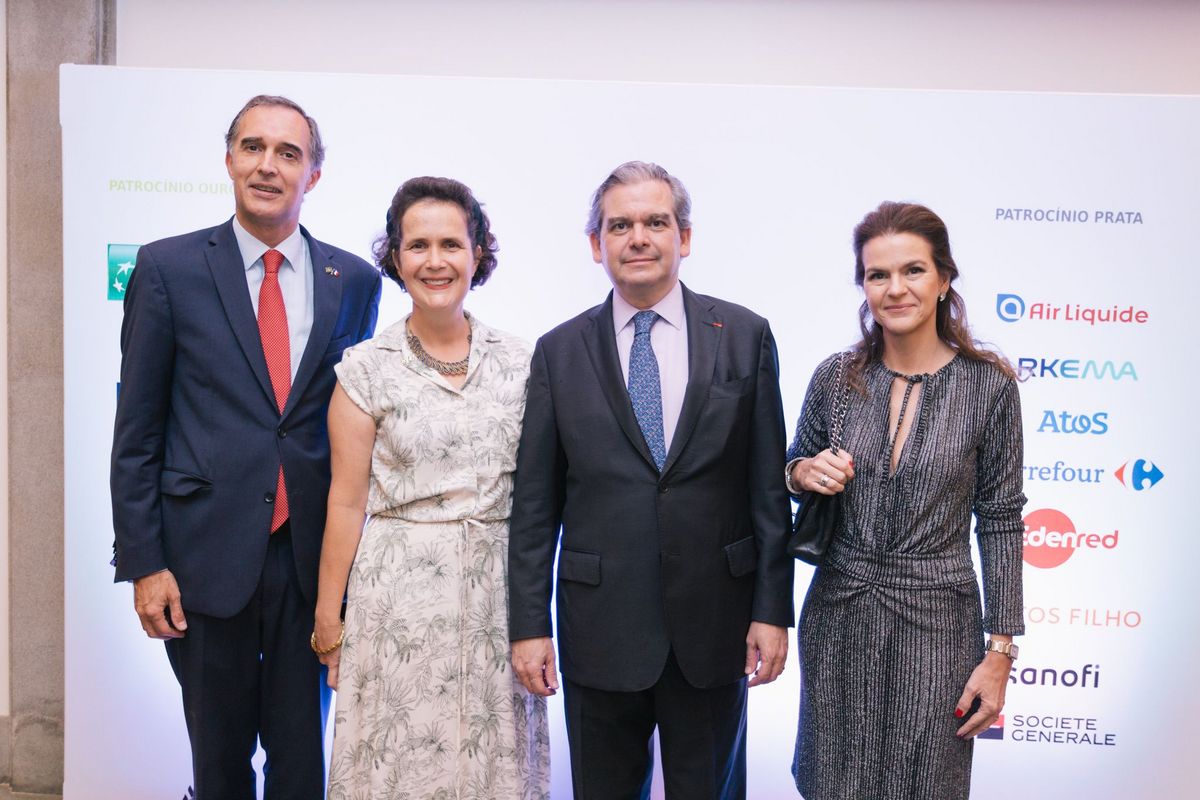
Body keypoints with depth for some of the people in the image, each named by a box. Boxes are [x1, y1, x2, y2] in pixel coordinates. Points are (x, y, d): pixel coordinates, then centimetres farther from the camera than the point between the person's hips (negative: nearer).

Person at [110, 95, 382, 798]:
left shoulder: (355, 281, 4)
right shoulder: (167, 268, -1)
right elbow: (137, 430, -1)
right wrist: (143, 562, -5)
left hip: (314, 557, 1)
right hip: (207, 557, -1)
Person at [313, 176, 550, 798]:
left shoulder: (518, 362, 4)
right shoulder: (366, 367, -3)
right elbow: (347, 500, -1)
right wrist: (328, 615, 0)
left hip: (496, 590, 2)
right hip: (400, 592, -2)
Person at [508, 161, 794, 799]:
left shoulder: (745, 337, 1)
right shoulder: (559, 352, 1)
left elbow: (768, 487, 1)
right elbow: (535, 505, 2)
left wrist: (772, 609, -2)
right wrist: (528, 625, -1)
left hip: (714, 626, 0)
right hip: (600, 628, 0)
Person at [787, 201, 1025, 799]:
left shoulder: (989, 385, -8)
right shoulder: (836, 377, -2)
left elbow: (1000, 521, -4)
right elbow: (793, 469, 13)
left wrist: (1000, 651, -6)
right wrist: (803, 473, -12)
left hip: (936, 623, -2)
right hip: (838, 617, 2)